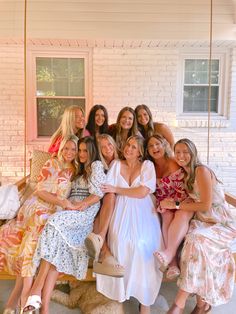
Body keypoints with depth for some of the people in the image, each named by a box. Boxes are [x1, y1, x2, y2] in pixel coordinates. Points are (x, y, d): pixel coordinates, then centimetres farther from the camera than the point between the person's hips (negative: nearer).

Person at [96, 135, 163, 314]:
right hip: (121, 212, 2)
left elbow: (143, 192, -8)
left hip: (142, 213, -2)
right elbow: (108, 190, 5)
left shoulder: (147, 165, 5)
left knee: (141, 243, -22)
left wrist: (117, 189, -2)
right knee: (120, 241, -22)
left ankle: (145, 298, -6)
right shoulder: (116, 164, 14)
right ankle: (121, 291, -4)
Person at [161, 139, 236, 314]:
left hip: (222, 222, -6)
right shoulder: (186, 175, 10)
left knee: (195, 239, -31)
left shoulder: (201, 170, -15)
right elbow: (191, 202, 6)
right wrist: (167, 206, -10)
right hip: (203, 221, 6)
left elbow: (205, 205, -19)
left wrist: (175, 205, -16)